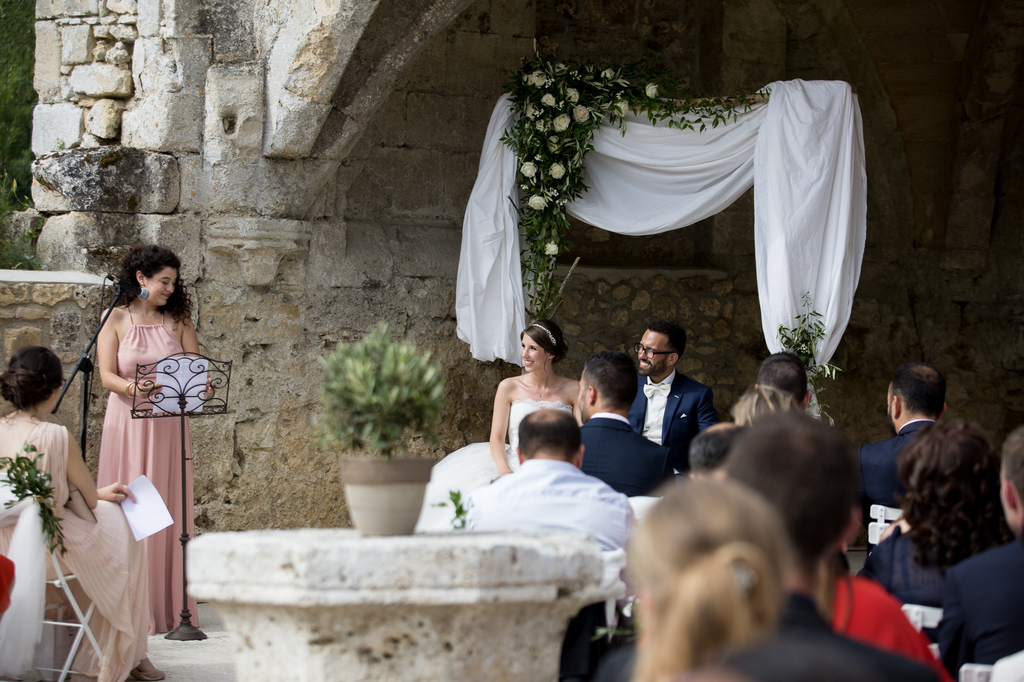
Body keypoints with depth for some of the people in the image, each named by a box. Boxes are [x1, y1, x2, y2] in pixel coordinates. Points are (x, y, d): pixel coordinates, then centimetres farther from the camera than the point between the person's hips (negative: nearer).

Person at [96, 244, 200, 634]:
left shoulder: (177, 320, 10)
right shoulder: (116, 319, 3)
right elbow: (106, 375, -4)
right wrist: (132, 388, -24)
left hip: (169, 426, 2)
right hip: (128, 422, -2)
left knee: (168, 511, 0)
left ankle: (169, 609, 2)